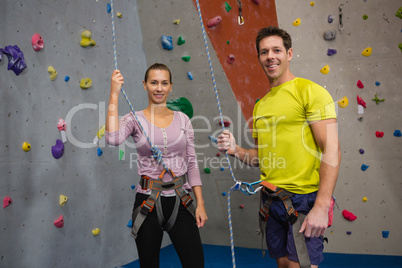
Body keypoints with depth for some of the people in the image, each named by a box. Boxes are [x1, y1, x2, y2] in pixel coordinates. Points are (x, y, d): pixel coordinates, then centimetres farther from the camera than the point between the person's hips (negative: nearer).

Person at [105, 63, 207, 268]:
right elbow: (113, 139, -24)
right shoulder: (135, 119, -2)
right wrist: (114, 94, -19)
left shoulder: (182, 119, 5)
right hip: (148, 202, -1)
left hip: (179, 201, 2)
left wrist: (200, 203, 2)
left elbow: (192, 163, 6)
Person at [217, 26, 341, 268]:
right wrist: (236, 151, -3)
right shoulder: (260, 105, 13)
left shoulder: (310, 91, -8)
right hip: (271, 198, 6)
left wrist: (321, 207, -22)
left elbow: (332, 150, -15)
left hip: (304, 197, -6)